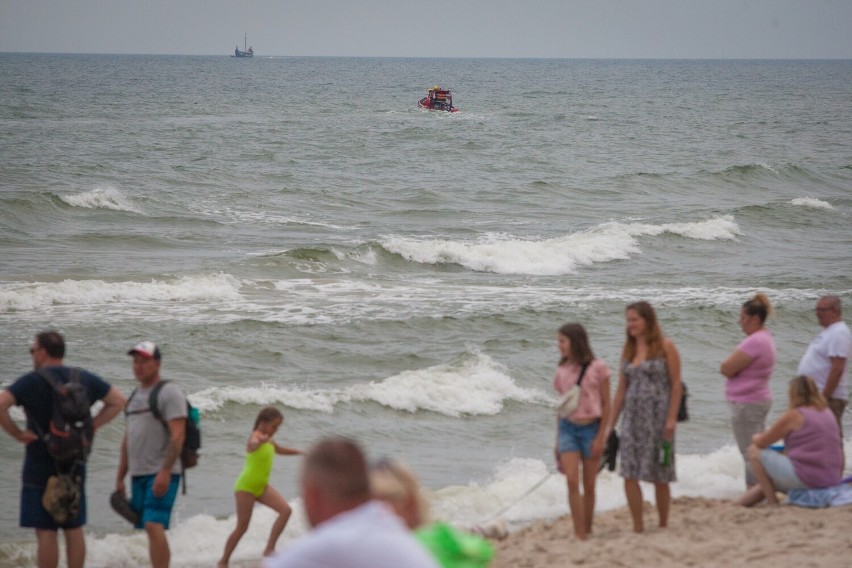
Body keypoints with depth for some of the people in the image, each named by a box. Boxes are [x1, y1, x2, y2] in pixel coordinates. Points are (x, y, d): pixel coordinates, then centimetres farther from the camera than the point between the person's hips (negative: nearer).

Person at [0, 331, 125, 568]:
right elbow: (118, 401, 11)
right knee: (74, 530, 10)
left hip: (40, 469, -5)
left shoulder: (32, 381, -11)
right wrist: (91, 426, 7)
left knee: (46, 532, -2)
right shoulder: (84, 379, 5)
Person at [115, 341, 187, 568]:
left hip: (161, 475, -8)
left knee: (154, 526, -19)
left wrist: (165, 471, -24)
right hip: (138, 474, 8)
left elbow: (178, 435, -16)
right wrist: (120, 478, 20)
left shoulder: (168, 393, -7)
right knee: (149, 528, 9)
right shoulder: (135, 396, 19)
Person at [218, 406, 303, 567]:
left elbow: (280, 450, 33)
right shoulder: (255, 437, -18)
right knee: (242, 527, -3)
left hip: (262, 486, 8)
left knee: (285, 510, -10)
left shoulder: (268, 441, 10)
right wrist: (260, 441, -69)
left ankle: (269, 549, -7)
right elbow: (252, 445, -45)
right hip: (246, 487, -8)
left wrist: (300, 453, 44)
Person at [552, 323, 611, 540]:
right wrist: (557, 441, 13)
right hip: (568, 428, 2)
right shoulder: (562, 371, 7)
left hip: (590, 427, -2)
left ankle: (588, 532, 13)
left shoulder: (597, 368, -4)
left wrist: (601, 437, -8)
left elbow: (606, 404, -2)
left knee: (589, 485, 3)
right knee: (572, 481, -12)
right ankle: (579, 534, -13)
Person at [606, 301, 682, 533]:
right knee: (629, 474, -5)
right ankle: (638, 527, 2)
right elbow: (621, 389, 13)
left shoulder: (665, 347, -3)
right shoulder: (628, 350, 11)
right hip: (633, 416, 4)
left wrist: (671, 418, -14)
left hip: (658, 416, -4)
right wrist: (610, 424, 11)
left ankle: (663, 526, 13)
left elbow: (676, 384, -5)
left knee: (660, 476, 2)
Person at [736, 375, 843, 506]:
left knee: (754, 451, 3)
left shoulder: (794, 415, -9)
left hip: (803, 478, -9)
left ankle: (772, 502, 3)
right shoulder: (828, 414, 13)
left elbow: (761, 442, -2)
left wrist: (756, 437, 21)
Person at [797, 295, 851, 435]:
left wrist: (824, 397, -25)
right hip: (814, 396, 11)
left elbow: (837, 369, -24)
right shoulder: (828, 331, 17)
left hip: (829, 398, -11)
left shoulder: (839, 333, -16)